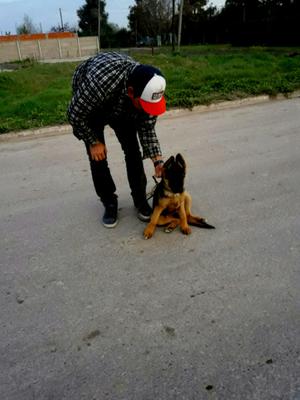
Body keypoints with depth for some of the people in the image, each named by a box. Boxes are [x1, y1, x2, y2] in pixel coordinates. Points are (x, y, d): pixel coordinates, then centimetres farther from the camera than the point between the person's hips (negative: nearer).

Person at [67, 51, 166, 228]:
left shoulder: (147, 89, -31)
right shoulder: (99, 81, -46)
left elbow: (147, 128, -17)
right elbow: (75, 115, -29)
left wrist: (158, 160, -25)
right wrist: (93, 142, -19)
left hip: (122, 108, 3)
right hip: (88, 106, -3)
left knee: (133, 150, -6)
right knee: (98, 155, -9)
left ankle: (140, 199, 8)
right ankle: (109, 202, 9)